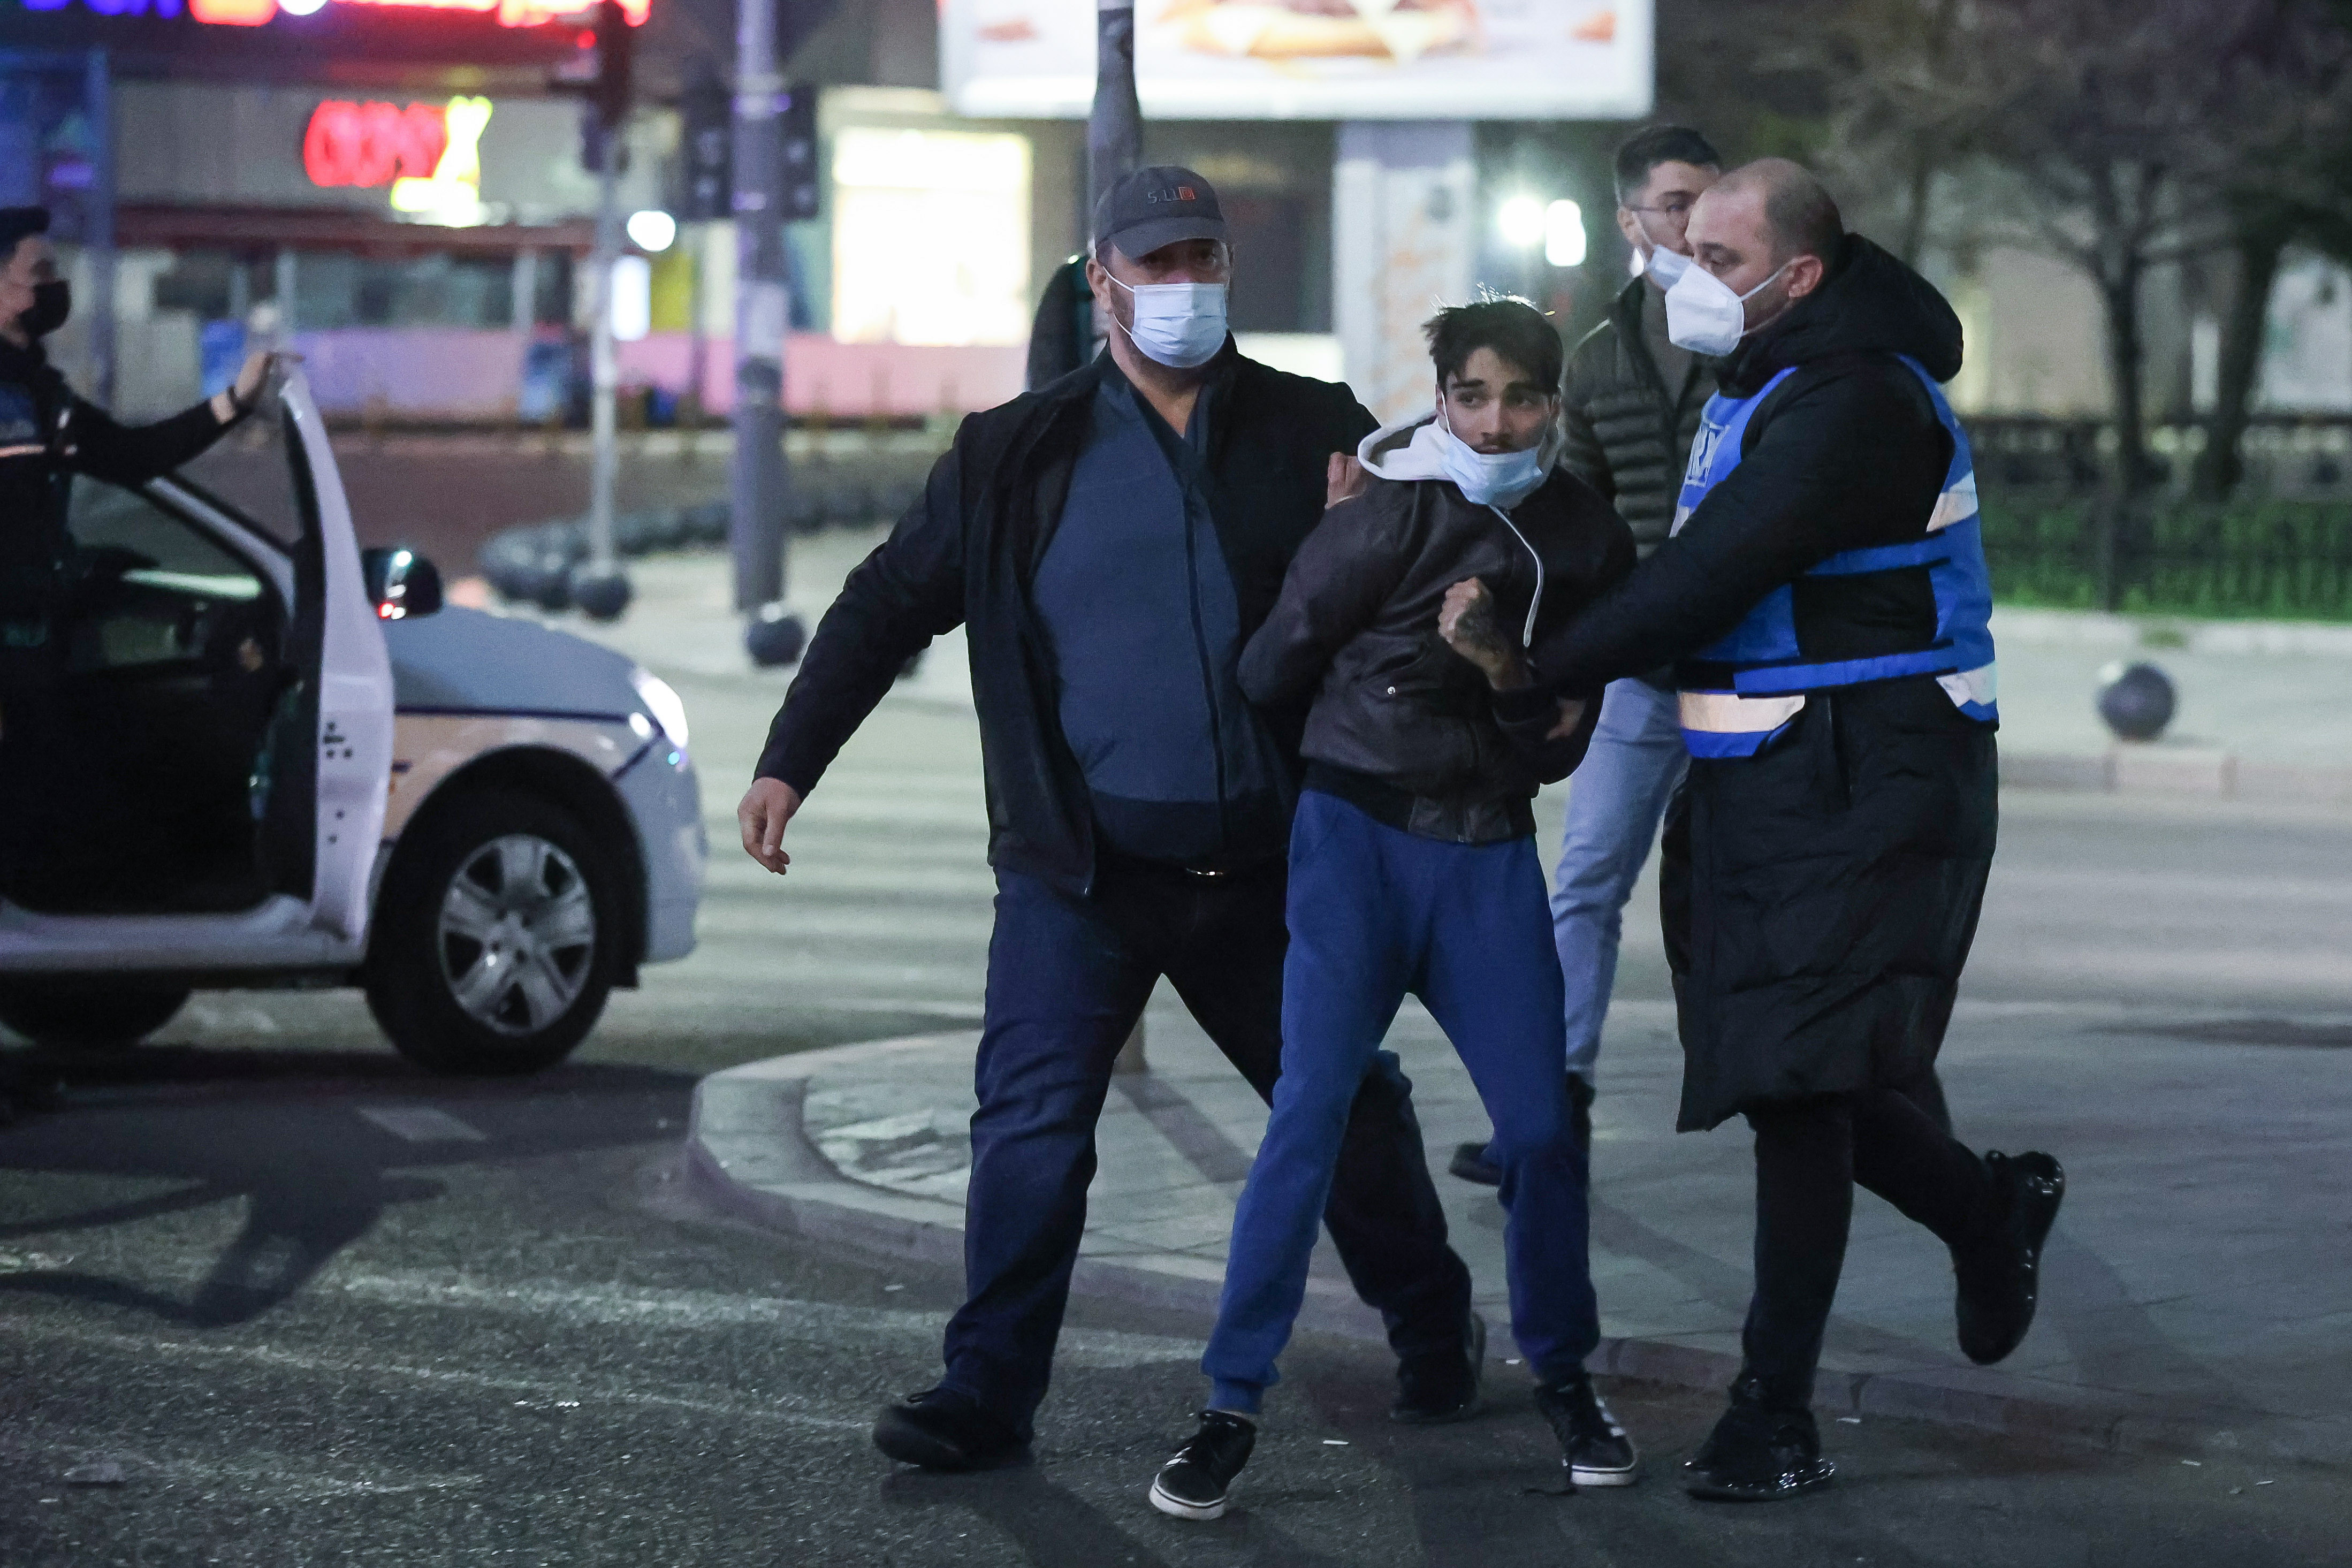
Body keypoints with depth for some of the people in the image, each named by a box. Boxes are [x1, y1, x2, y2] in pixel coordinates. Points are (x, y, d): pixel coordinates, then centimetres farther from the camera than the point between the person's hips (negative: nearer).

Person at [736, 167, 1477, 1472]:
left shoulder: (1315, 434, 5)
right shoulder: (1018, 456, 3)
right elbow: (890, 603, 7)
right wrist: (789, 762, 0)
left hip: (1264, 865, 1)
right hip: (1082, 871, -1)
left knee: (1346, 1105, 12)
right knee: (1031, 1121, -10)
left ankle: (1434, 1338, 31)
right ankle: (989, 1387, -4)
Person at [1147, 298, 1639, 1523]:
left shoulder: (1588, 543, 5)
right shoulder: (1389, 518, -8)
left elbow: (1562, 745, 6)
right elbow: (1271, 667, -1)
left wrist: (1506, 670, -12)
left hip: (1491, 854, 4)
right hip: (1358, 835, -3)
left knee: (1541, 1123, -2)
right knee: (1310, 1111, -13)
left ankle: (1562, 1374, 20)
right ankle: (1231, 1405, -9)